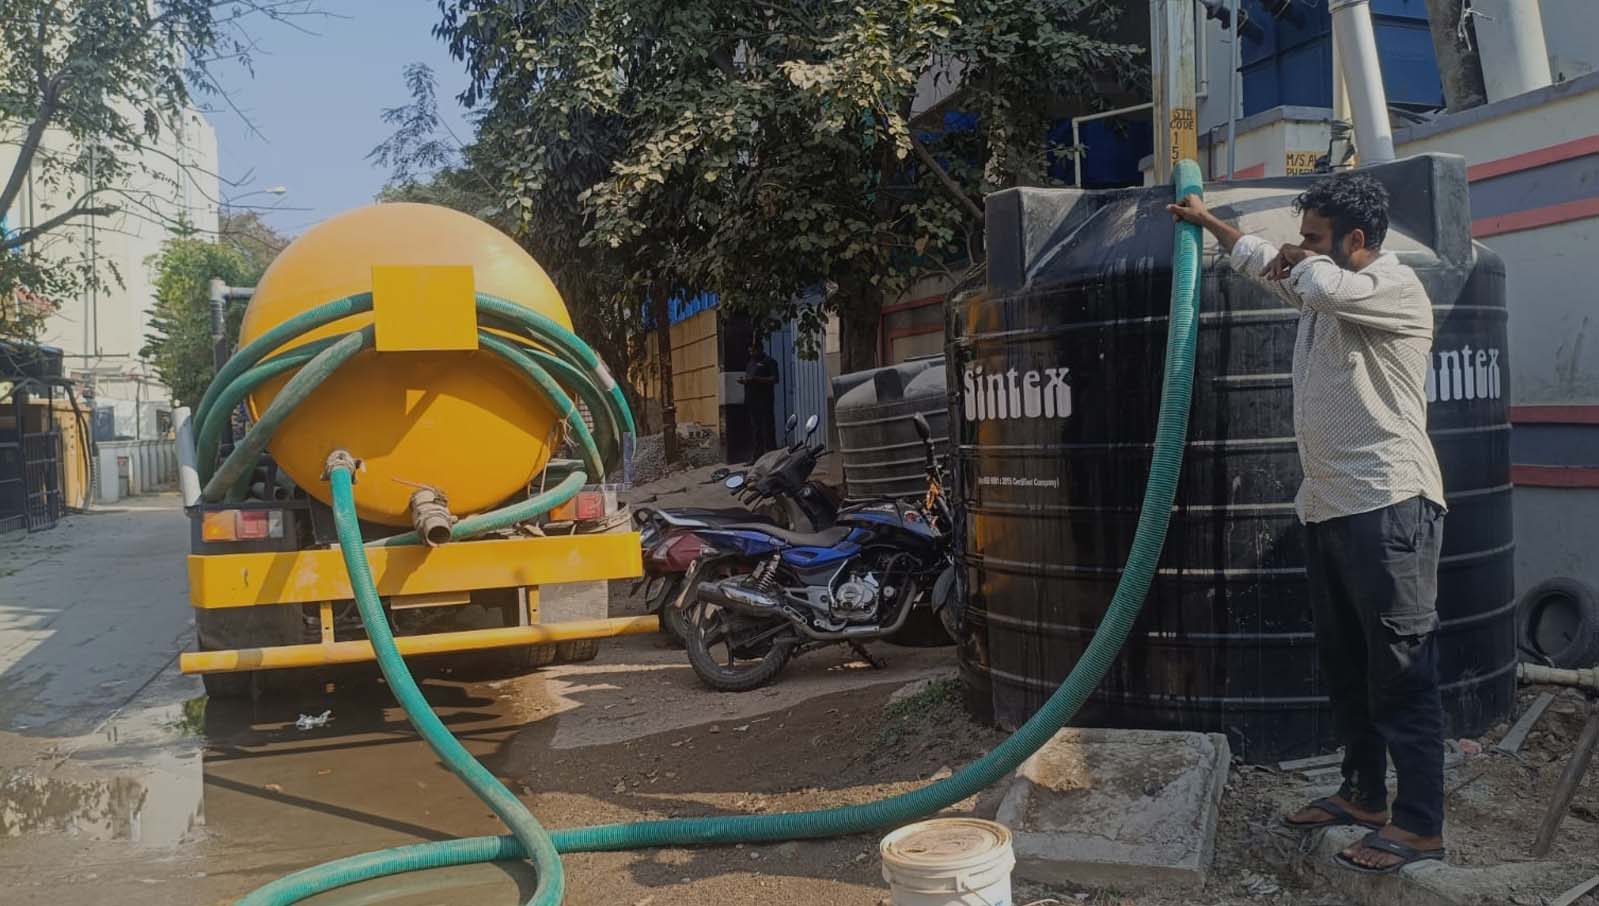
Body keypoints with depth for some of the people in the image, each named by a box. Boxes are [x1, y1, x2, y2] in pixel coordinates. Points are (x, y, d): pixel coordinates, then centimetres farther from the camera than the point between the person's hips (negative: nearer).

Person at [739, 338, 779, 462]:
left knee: (767, 428, -8)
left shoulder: (769, 362, -2)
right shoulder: (750, 363, 21)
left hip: (765, 401, -8)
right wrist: (744, 380, 4)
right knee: (754, 429, 8)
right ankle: (755, 456, 10)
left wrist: (756, 379, -20)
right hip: (752, 401, 8)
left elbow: (775, 379, -12)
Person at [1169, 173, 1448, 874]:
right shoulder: (1321, 291, 17)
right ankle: (1364, 795, 29)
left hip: (1388, 505, -10)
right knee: (1344, 665, 16)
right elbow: (1261, 261, 35)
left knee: (1401, 672, -5)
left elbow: (1321, 281, -30)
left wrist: (1298, 261, -8)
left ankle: (1420, 826, 2)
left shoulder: (1394, 287, -10)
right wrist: (1206, 220, 45)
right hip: (1328, 504, 10)